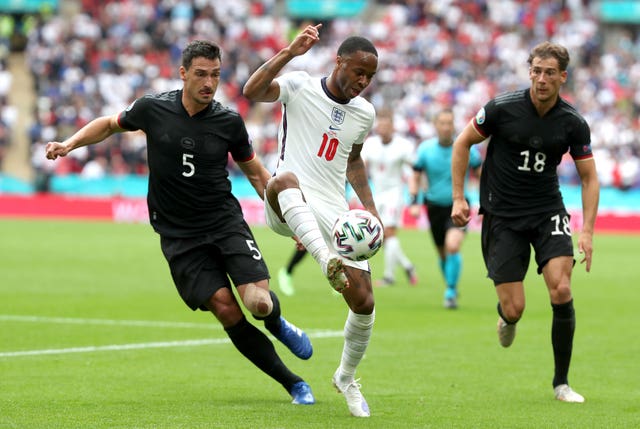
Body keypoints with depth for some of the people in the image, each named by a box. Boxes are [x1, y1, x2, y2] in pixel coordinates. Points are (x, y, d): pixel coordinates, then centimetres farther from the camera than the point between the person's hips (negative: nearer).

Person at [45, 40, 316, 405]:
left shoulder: (229, 122, -3)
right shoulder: (152, 109, -4)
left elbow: (255, 172, 11)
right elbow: (110, 124, 16)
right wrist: (69, 144, 2)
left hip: (226, 222, 0)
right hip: (179, 235, 0)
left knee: (258, 302, -19)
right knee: (225, 308, -15)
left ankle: (277, 324, 21)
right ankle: (292, 383, -3)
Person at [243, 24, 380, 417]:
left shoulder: (365, 113, 12)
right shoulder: (300, 87, -3)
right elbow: (251, 92, -23)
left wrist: (370, 207, 22)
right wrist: (291, 52, -30)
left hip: (334, 212, 5)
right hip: (290, 206, -5)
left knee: (364, 304, -4)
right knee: (284, 179, -42)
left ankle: (347, 377, 24)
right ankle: (328, 263, -63)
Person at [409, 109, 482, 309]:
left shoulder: (466, 148, -8)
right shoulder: (425, 148, -5)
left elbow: (481, 172, 4)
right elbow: (415, 177, 6)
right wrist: (414, 202, -6)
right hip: (435, 207, 2)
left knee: (453, 246, -23)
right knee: (442, 253, 10)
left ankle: (450, 292, -10)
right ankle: (451, 286, 35)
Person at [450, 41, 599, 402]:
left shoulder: (573, 123, -7)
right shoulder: (503, 108, -13)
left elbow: (589, 176, 3)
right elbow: (463, 143, 1)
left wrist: (588, 230, -8)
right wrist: (459, 198, -3)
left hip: (548, 211, 1)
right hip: (502, 215, -1)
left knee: (561, 290, -19)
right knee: (515, 308, -8)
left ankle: (562, 382, -2)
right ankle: (507, 319, 35)